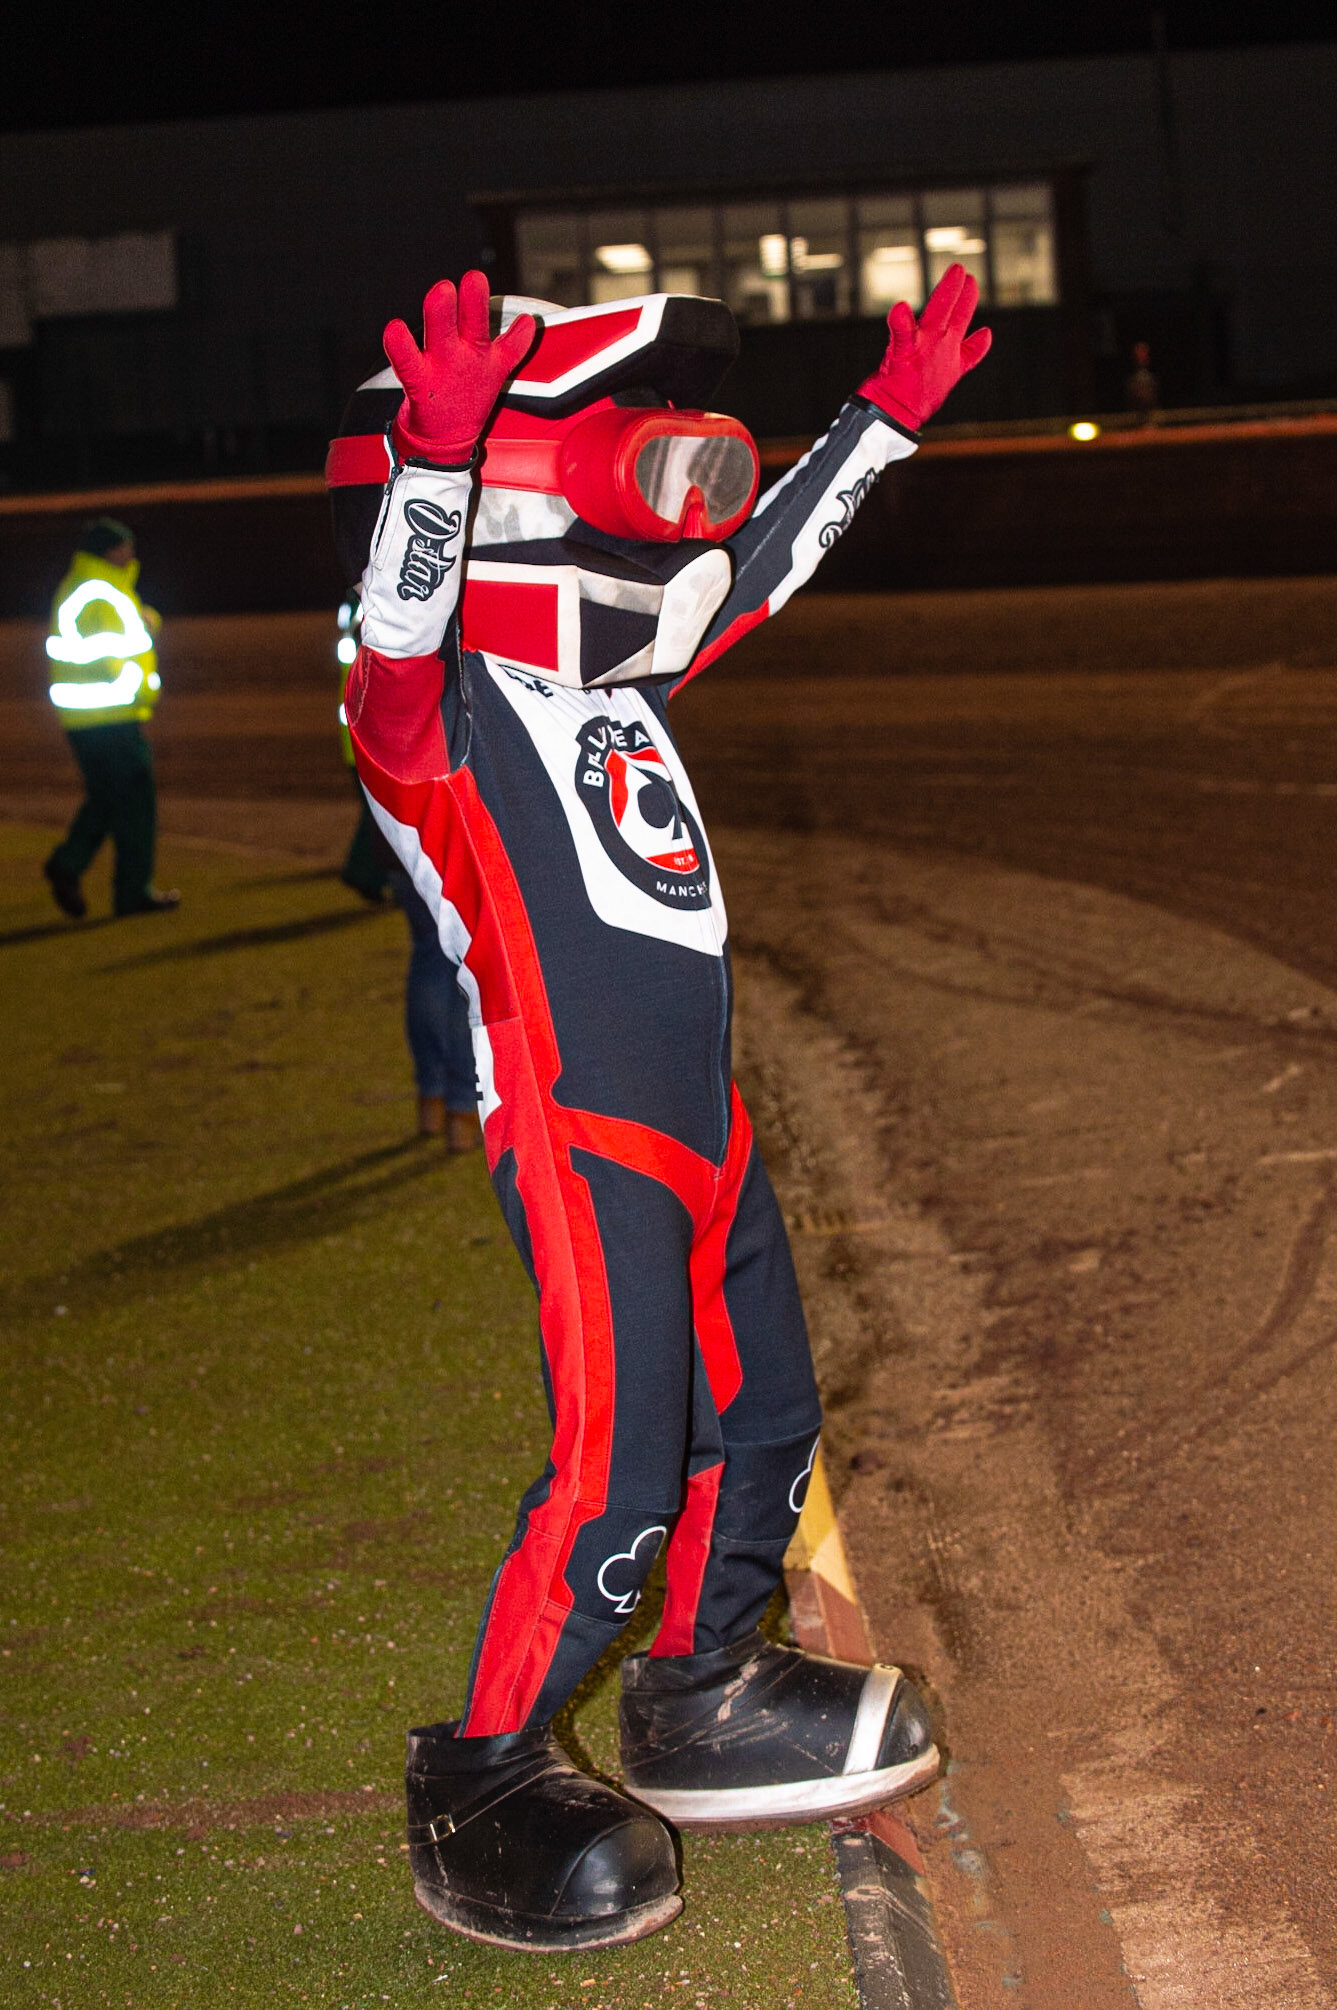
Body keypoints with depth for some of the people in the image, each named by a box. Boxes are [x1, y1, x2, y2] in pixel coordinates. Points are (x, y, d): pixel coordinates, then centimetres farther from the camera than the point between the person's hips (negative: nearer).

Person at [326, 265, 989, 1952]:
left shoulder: (615, 677, 13)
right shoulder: (437, 716, -12)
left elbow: (752, 566, 26)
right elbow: (401, 639, -34)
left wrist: (887, 414, 31)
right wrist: (440, 453, -51)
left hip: (700, 1115, 9)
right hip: (577, 1129, -9)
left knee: (758, 1419, 18)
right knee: (617, 1466, -12)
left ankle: (707, 1696, 36)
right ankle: (481, 1787, 1)